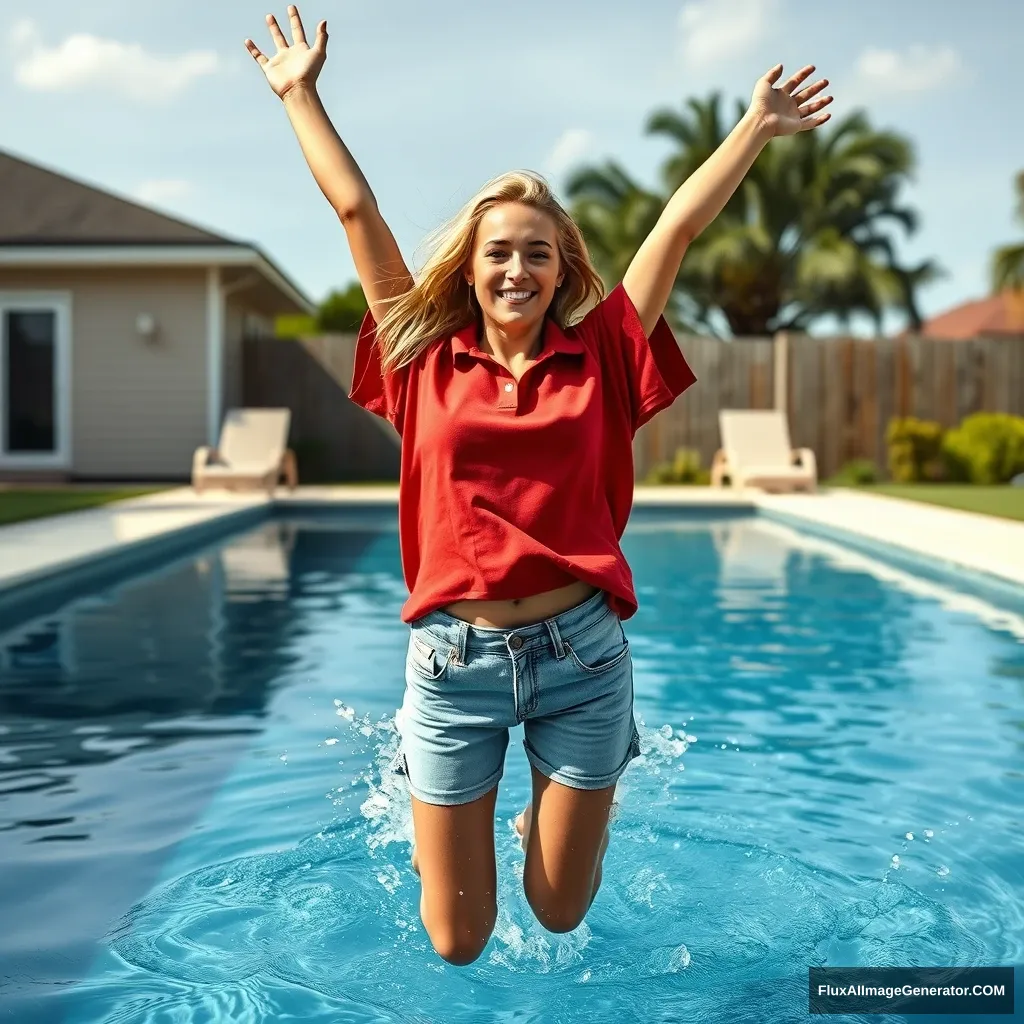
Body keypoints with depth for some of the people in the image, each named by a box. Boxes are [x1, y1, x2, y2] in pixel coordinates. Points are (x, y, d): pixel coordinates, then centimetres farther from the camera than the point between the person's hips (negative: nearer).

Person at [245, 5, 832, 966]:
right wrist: (301, 95, 12)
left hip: (581, 652, 1)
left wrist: (757, 125, 7)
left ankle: (560, 805, 48)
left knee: (560, 913, 14)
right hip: (455, 659, 0)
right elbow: (357, 211, 5)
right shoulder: (426, 361, 1)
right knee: (456, 944, 11)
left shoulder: (598, 358, 2)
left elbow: (677, 226, 3)